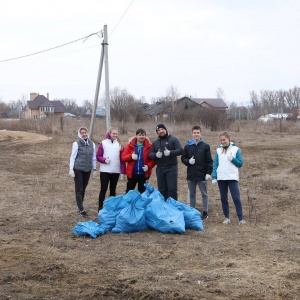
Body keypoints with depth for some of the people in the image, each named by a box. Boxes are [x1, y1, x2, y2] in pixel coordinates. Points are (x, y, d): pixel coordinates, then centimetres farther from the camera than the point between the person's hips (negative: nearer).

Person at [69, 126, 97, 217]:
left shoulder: (92, 144, 6)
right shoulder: (76, 144, -5)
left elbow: (94, 157, 11)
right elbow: (72, 157, -5)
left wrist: (95, 169, 10)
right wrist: (71, 169, -10)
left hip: (87, 169, 4)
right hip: (78, 169, -4)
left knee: (83, 189, 10)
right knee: (79, 189, -3)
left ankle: (80, 206, 20)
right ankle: (81, 209, -2)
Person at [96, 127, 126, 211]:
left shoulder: (120, 144, 4)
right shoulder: (103, 143, -1)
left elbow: (122, 159, 4)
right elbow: (98, 156, 1)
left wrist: (123, 172, -1)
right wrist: (104, 160, -18)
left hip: (116, 171, 2)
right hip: (105, 171, -2)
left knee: (113, 189, 9)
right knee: (103, 189, -3)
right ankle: (100, 207, 2)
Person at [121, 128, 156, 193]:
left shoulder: (149, 146, -2)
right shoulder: (130, 145, 1)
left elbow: (153, 159, -2)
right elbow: (123, 157, -2)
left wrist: (148, 166, -18)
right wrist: (131, 156, -20)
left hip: (144, 174, -1)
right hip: (132, 173, 1)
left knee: (142, 192, 10)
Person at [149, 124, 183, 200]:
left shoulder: (173, 139, 1)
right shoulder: (155, 142, 14)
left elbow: (180, 150, -8)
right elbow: (150, 154, 10)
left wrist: (170, 152, -24)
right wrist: (156, 155, -12)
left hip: (171, 168, -4)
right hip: (160, 169, 4)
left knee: (172, 189, -7)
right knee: (162, 190, 8)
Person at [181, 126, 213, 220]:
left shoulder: (205, 146, -2)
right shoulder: (187, 146, 5)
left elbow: (209, 161, -3)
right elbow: (183, 158, 11)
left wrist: (209, 173, -10)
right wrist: (188, 161, -10)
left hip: (202, 175, -3)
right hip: (191, 175, 3)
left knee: (204, 194, 6)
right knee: (191, 194, 11)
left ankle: (205, 212, 14)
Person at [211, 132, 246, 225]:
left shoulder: (236, 149, 2)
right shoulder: (218, 150, 10)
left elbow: (240, 164, 2)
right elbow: (215, 164, 7)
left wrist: (232, 159, -14)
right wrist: (214, 177, -1)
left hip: (232, 178, -3)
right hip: (221, 178, 3)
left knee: (236, 198, -8)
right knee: (223, 198, 7)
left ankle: (241, 218, -5)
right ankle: (227, 217, 16)